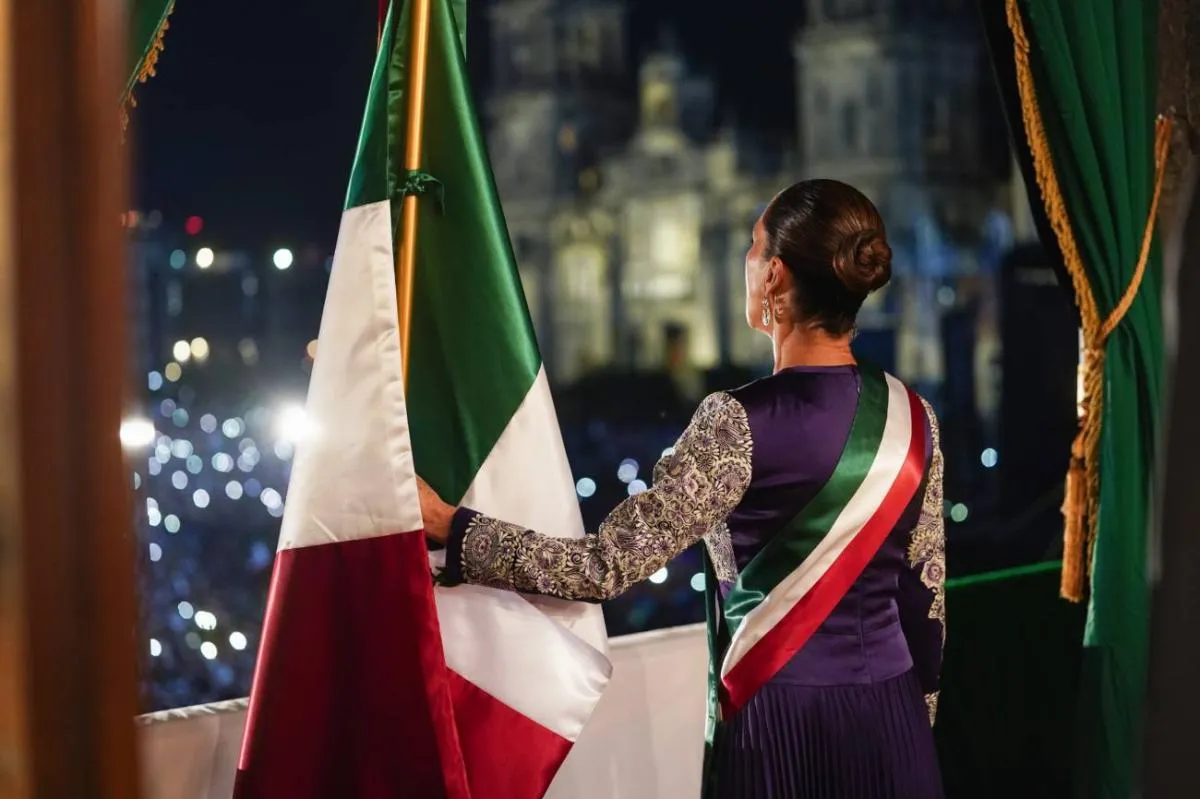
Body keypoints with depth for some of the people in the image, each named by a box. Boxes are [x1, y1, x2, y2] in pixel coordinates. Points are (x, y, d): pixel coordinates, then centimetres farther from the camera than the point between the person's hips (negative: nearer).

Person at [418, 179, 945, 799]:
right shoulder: (914, 418, 0)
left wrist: (446, 522, -11)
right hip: (889, 725, 5)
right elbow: (926, 598, 7)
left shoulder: (742, 423, -16)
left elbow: (606, 566, -18)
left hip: (778, 728, -5)